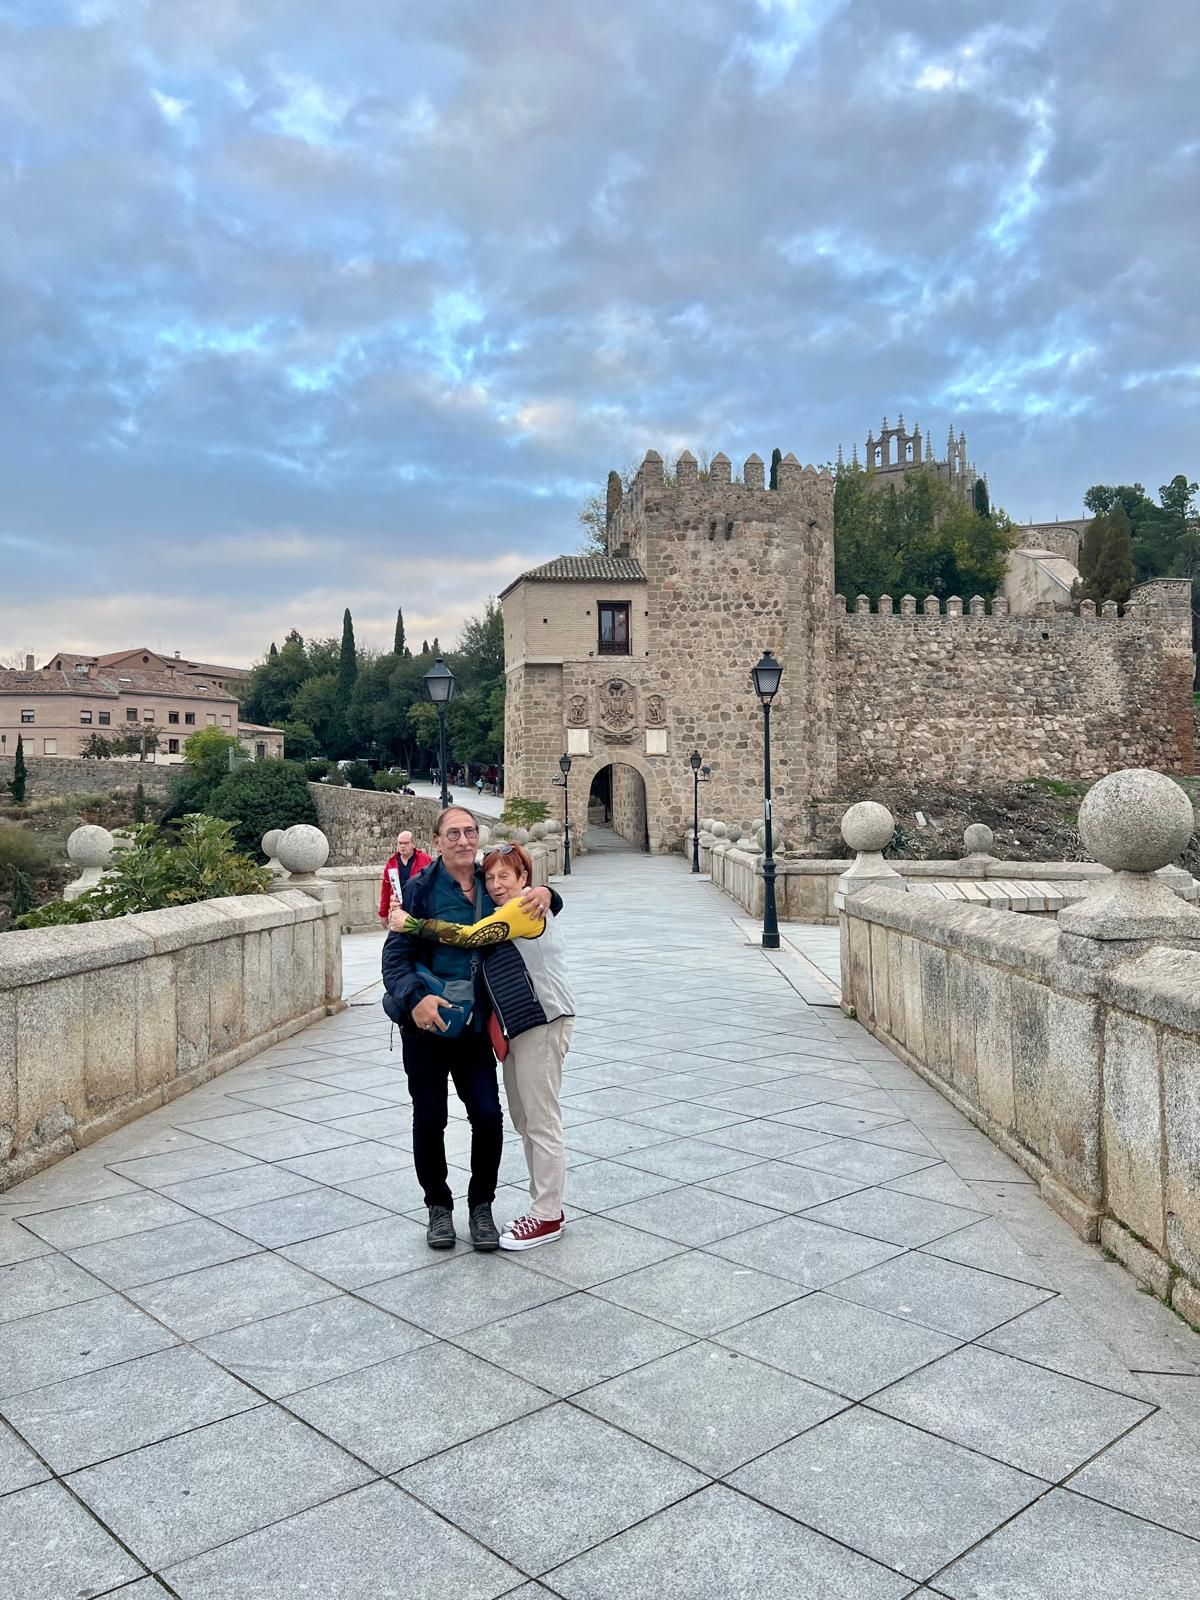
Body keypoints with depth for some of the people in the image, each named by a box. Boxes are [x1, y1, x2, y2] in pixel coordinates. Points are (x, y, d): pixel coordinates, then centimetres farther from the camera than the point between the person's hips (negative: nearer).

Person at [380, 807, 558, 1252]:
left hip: (474, 1026, 3)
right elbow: (396, 954, -12)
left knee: (488, 1116, -1)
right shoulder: (421, 888, -10)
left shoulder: (490, 885, 3)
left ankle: (480, 1206, 20)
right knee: (430, 1119, 8)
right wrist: (414, 997, -30)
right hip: (425, 1024, -3)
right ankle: (438, 1206, 28)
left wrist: (544, 895, -9)